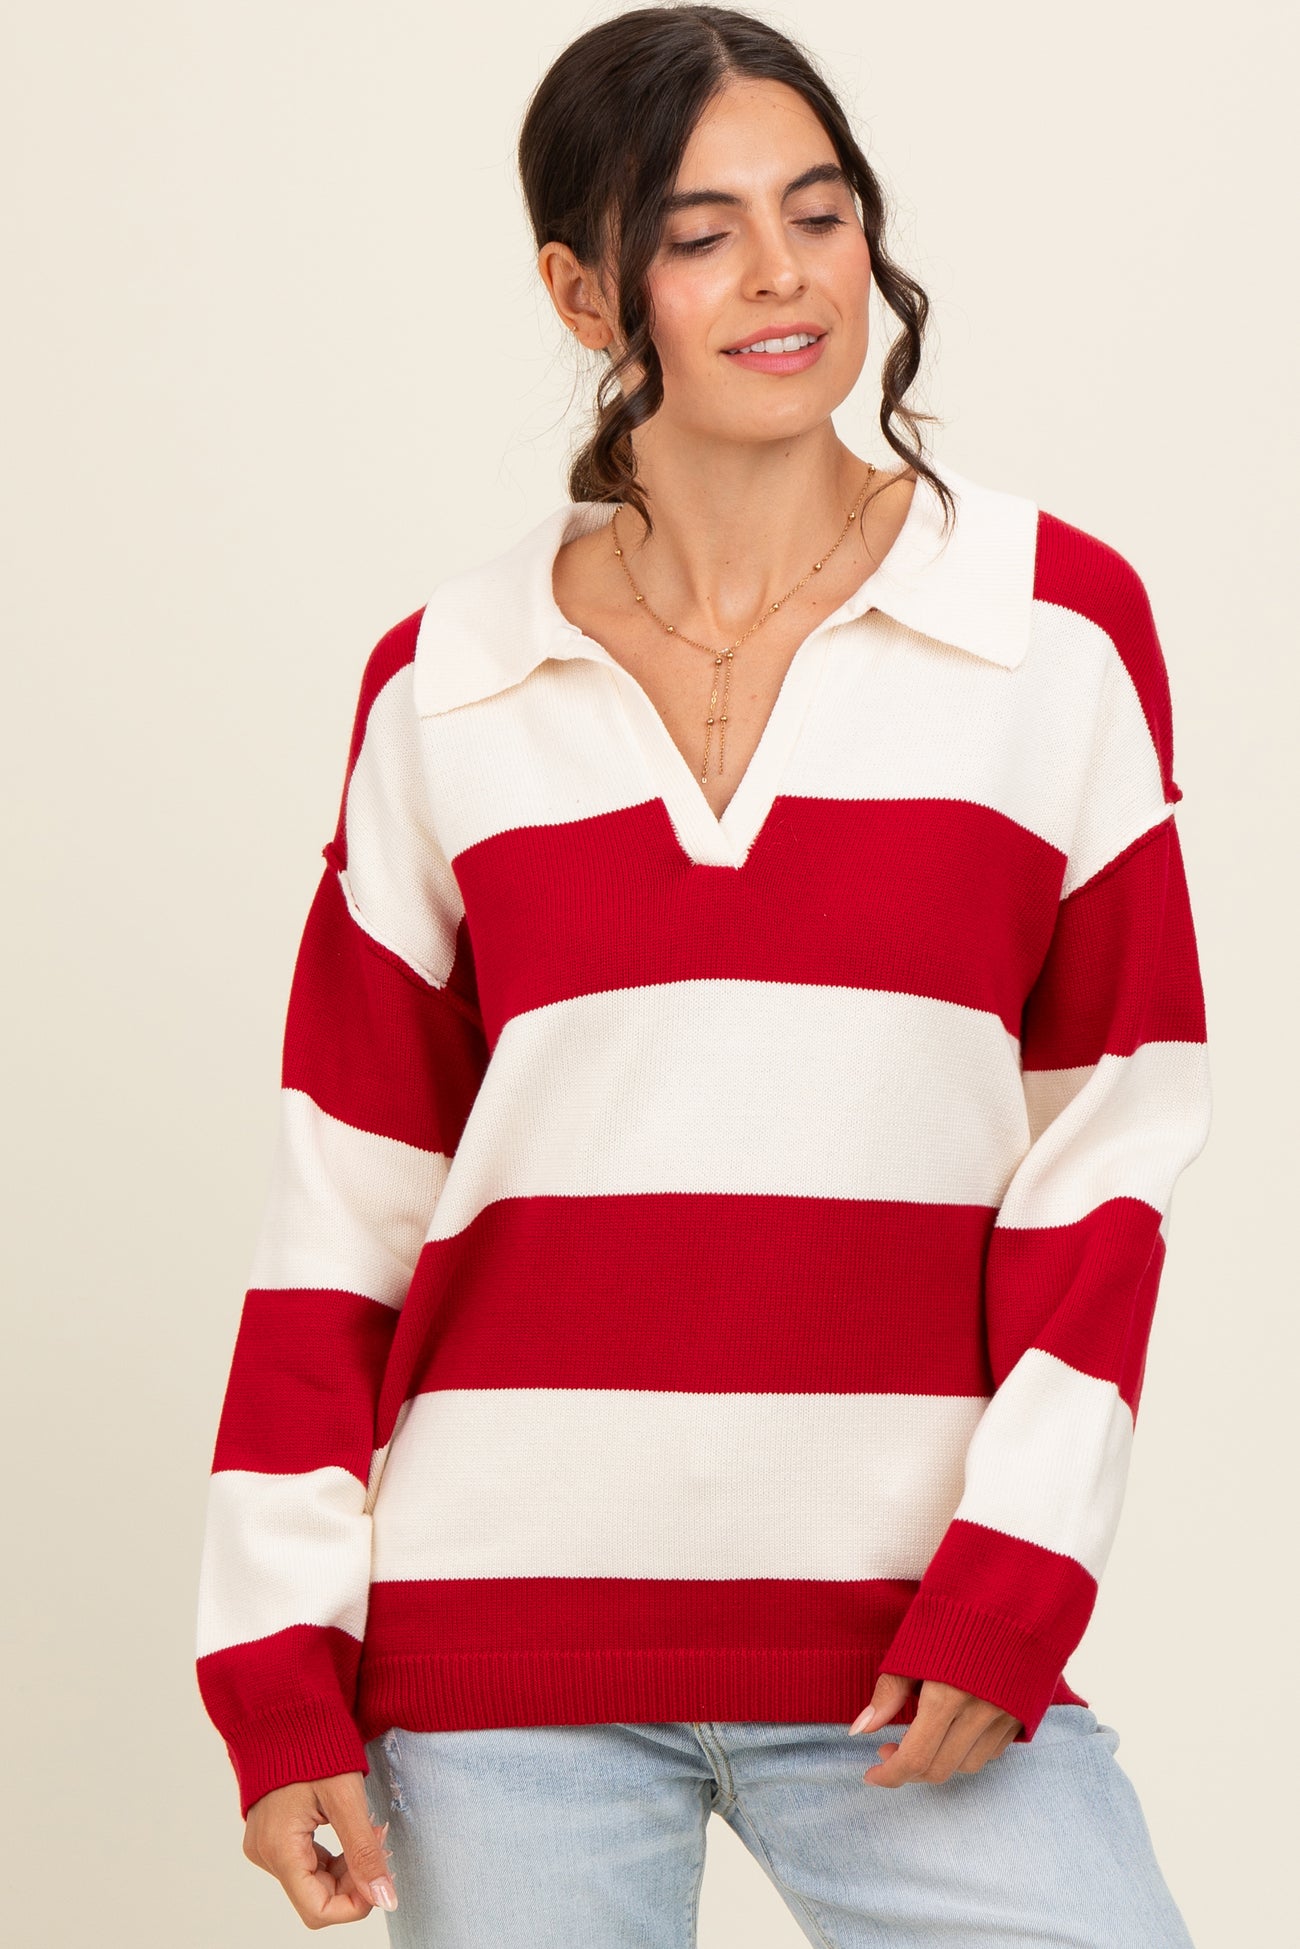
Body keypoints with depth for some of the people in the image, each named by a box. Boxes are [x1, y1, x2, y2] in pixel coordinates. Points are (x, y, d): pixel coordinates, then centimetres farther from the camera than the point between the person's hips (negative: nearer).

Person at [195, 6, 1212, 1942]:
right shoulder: (445, 688, 6)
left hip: (908, 1636, -1)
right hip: (501, 1638, 1)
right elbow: (347, 1194, 7)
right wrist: (280, 1663, 2)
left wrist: (1018, 1563, -6)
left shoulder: (1057, 623, 3)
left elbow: (1113, 1137, 2)